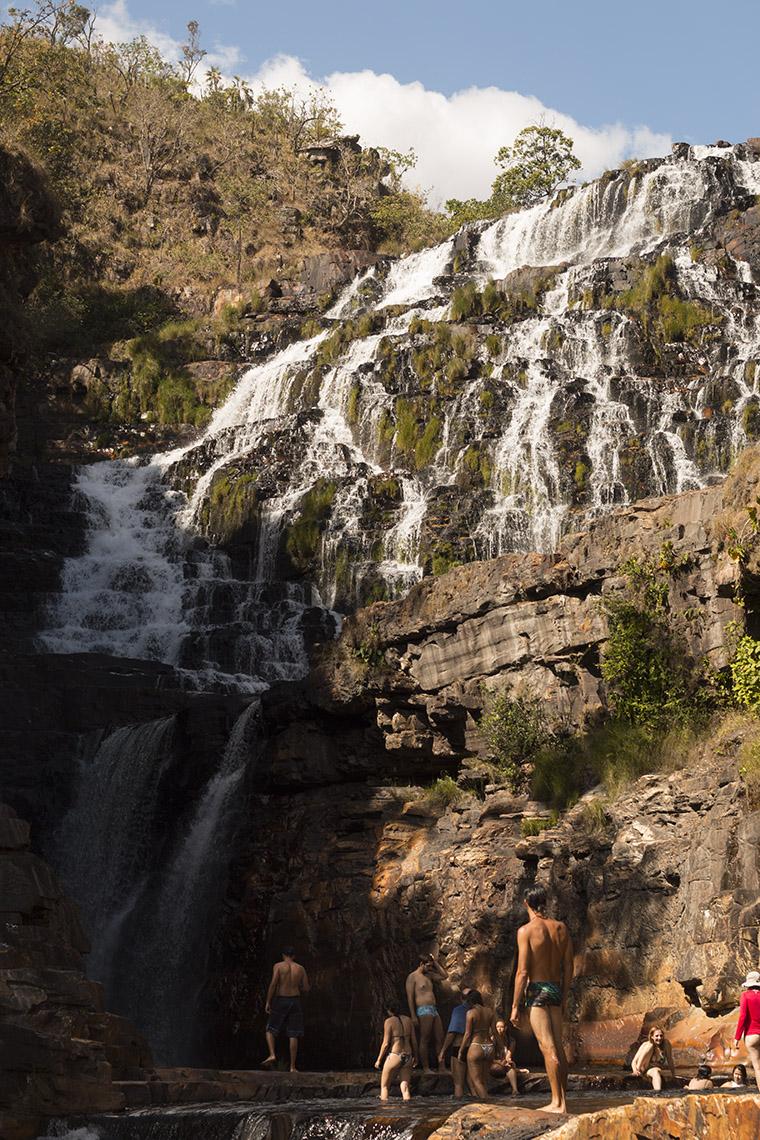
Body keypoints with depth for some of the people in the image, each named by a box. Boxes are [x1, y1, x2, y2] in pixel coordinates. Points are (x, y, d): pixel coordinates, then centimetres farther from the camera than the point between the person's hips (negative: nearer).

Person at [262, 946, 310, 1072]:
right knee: (293, 1035, 4)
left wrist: (268, 1002, -8)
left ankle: (272, 1055, -12)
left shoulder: (278, 966, -4)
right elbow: (306, 988, 7)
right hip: (295, 1001, 2)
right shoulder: (300, 969, 6)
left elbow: (273, 983, -14)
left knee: (270, 1030, 12)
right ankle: (292, 1066, 2)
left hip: (280, 1000, -2)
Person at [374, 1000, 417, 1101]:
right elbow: (414, 1041, 9)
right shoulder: (408, 1020, 7)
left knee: (384, 1087, 9)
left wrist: (379, 1060, -1)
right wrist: (415, 1056, 22)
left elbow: (386, 1043, -10)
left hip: (394, 1056, -5)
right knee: (405, 1088, 8)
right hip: (407, 1057, 5)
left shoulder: (389, 1021, -7)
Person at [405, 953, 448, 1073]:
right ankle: (426, 1068, -5)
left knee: (439, 1039, 4)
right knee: (425, 1040, -7)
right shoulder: (413, 977, -2)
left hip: (434, 1010, 8)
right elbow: (410, 997, -8)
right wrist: (413, 1016, -14)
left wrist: (436, 962, 17)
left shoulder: (428, 975, 20)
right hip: (424, 1010, -8)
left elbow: (444, 976, 26)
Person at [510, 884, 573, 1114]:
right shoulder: (561, 928, 7)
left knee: (548, 1047, -7)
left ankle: (557, 1102, -8)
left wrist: (515, 1006, -7)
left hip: (537, 991, -6)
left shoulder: (526, 931, -10)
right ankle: (563, 1100, 13)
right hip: (556, 989, 6)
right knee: (558, 1046, 10)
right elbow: (568, 967, 12)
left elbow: (522, 972, -12)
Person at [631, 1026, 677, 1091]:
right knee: (649, 1046, -24)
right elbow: (634, 1062, -14)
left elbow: (670, 1061, -5)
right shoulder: (646, 1044, -13)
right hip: (644, 1068, 0)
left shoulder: (666, 1044, -11)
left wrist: (673, 1076, -5)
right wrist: (635, 1070, -33)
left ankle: (657, 1090, -63)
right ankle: (638, 1072, -30)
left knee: (655, 1072, -39)